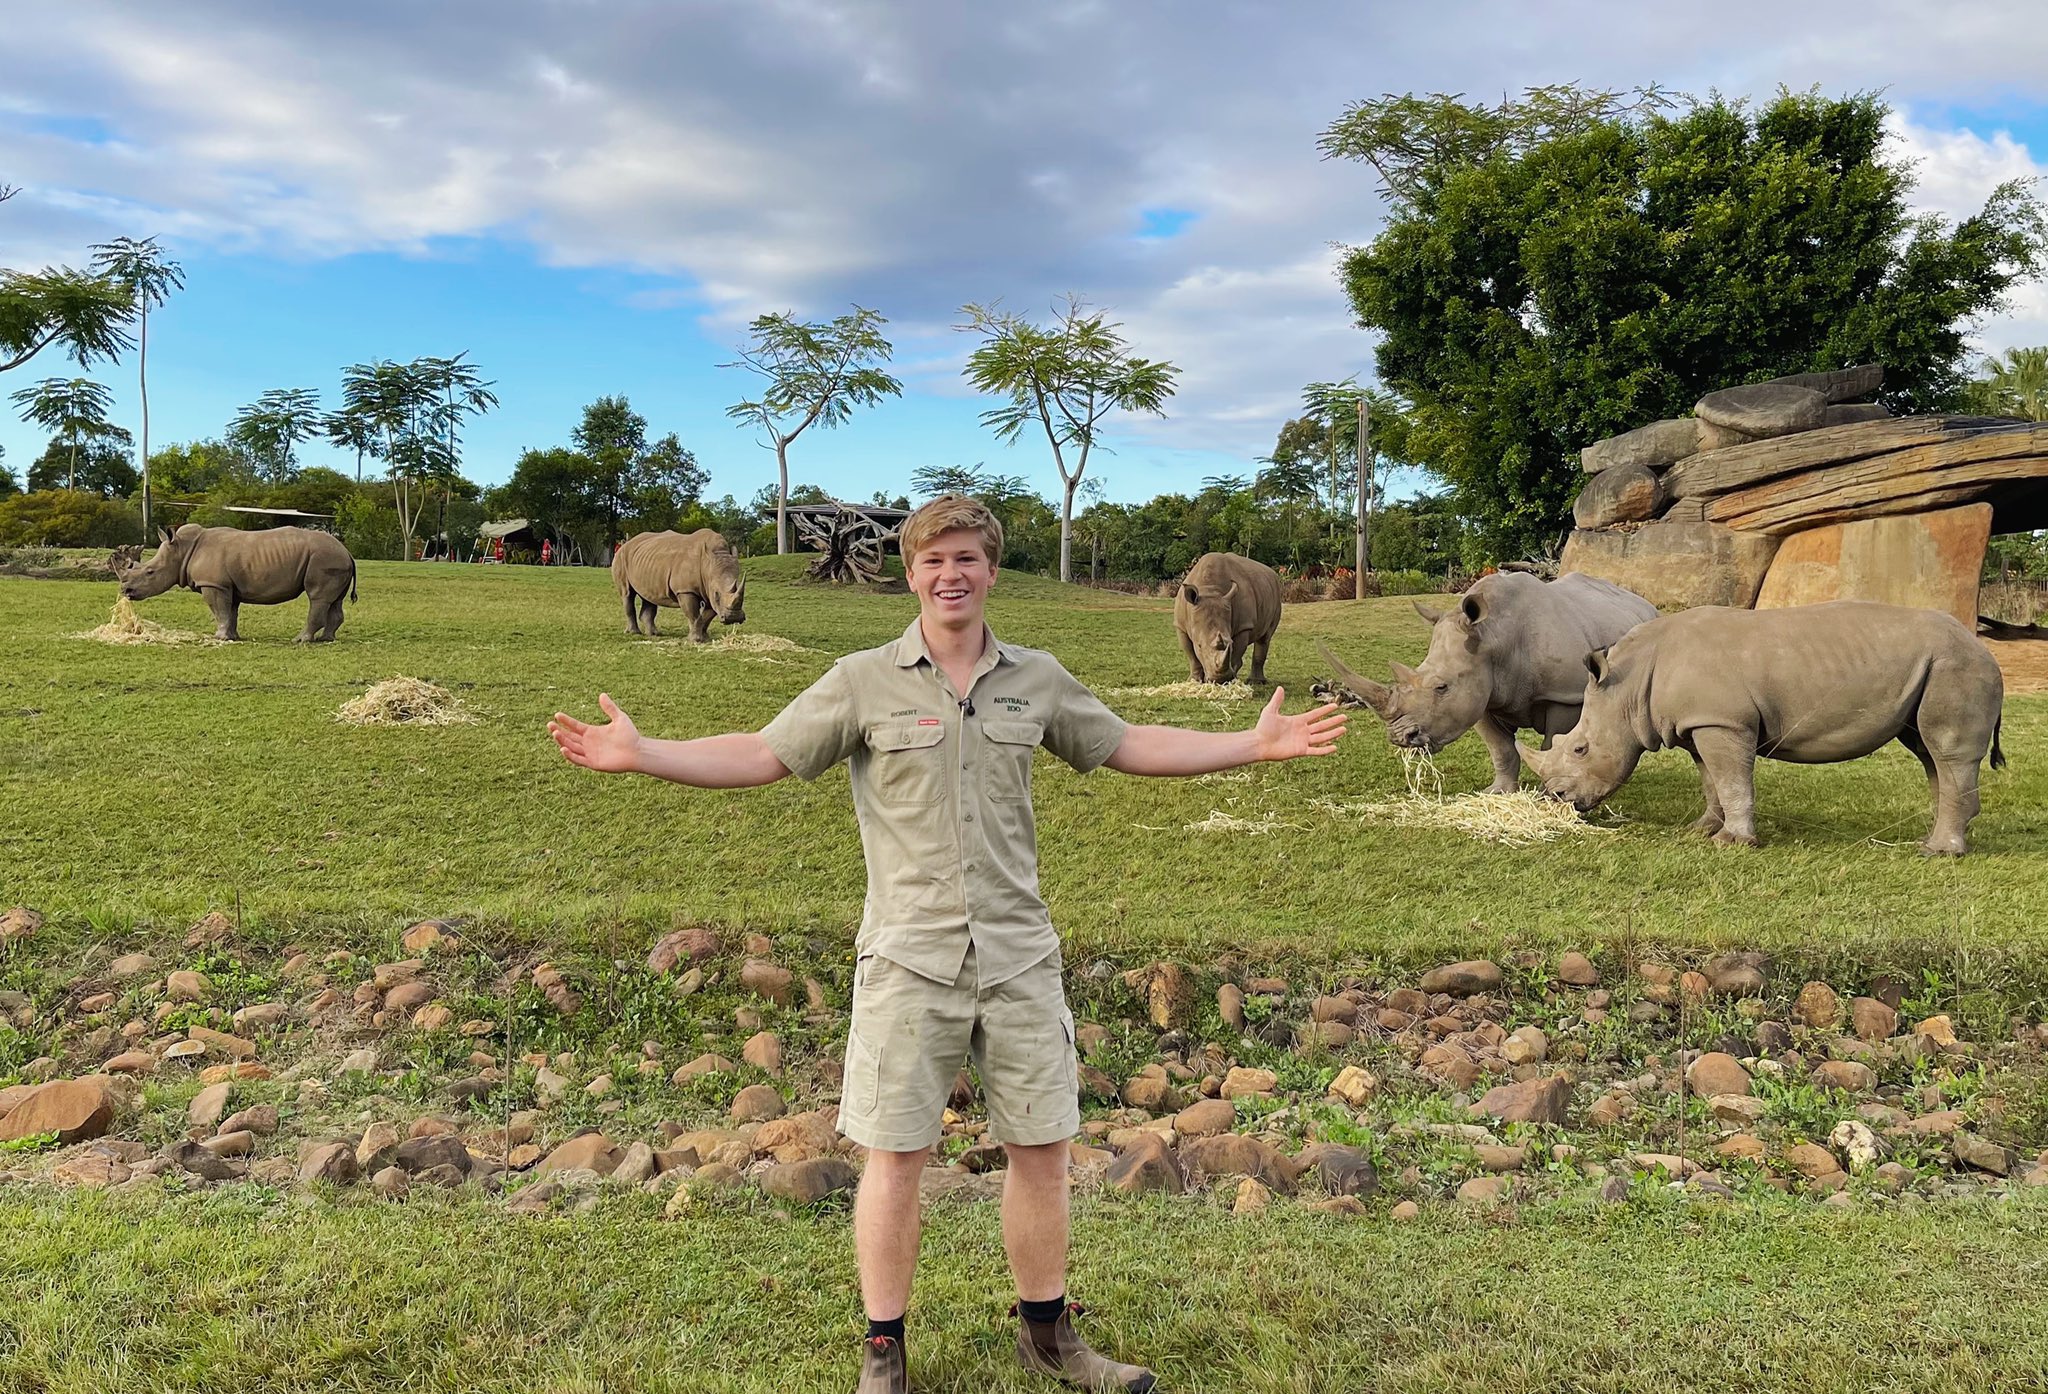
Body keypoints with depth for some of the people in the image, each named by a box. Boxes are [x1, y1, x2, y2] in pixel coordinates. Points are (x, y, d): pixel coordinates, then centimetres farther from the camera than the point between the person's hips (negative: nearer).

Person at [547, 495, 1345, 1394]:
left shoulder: (1036, 680, 6)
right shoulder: (864, 682, -3)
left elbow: (1127, 747, 16)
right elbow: (761, 755, -4)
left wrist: (1256, 744, 14)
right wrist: (638, 754, -16)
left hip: (1017, 956, 3)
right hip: (908, 957, -3)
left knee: (1041, 1146, 10)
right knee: (896, 1156, 3)